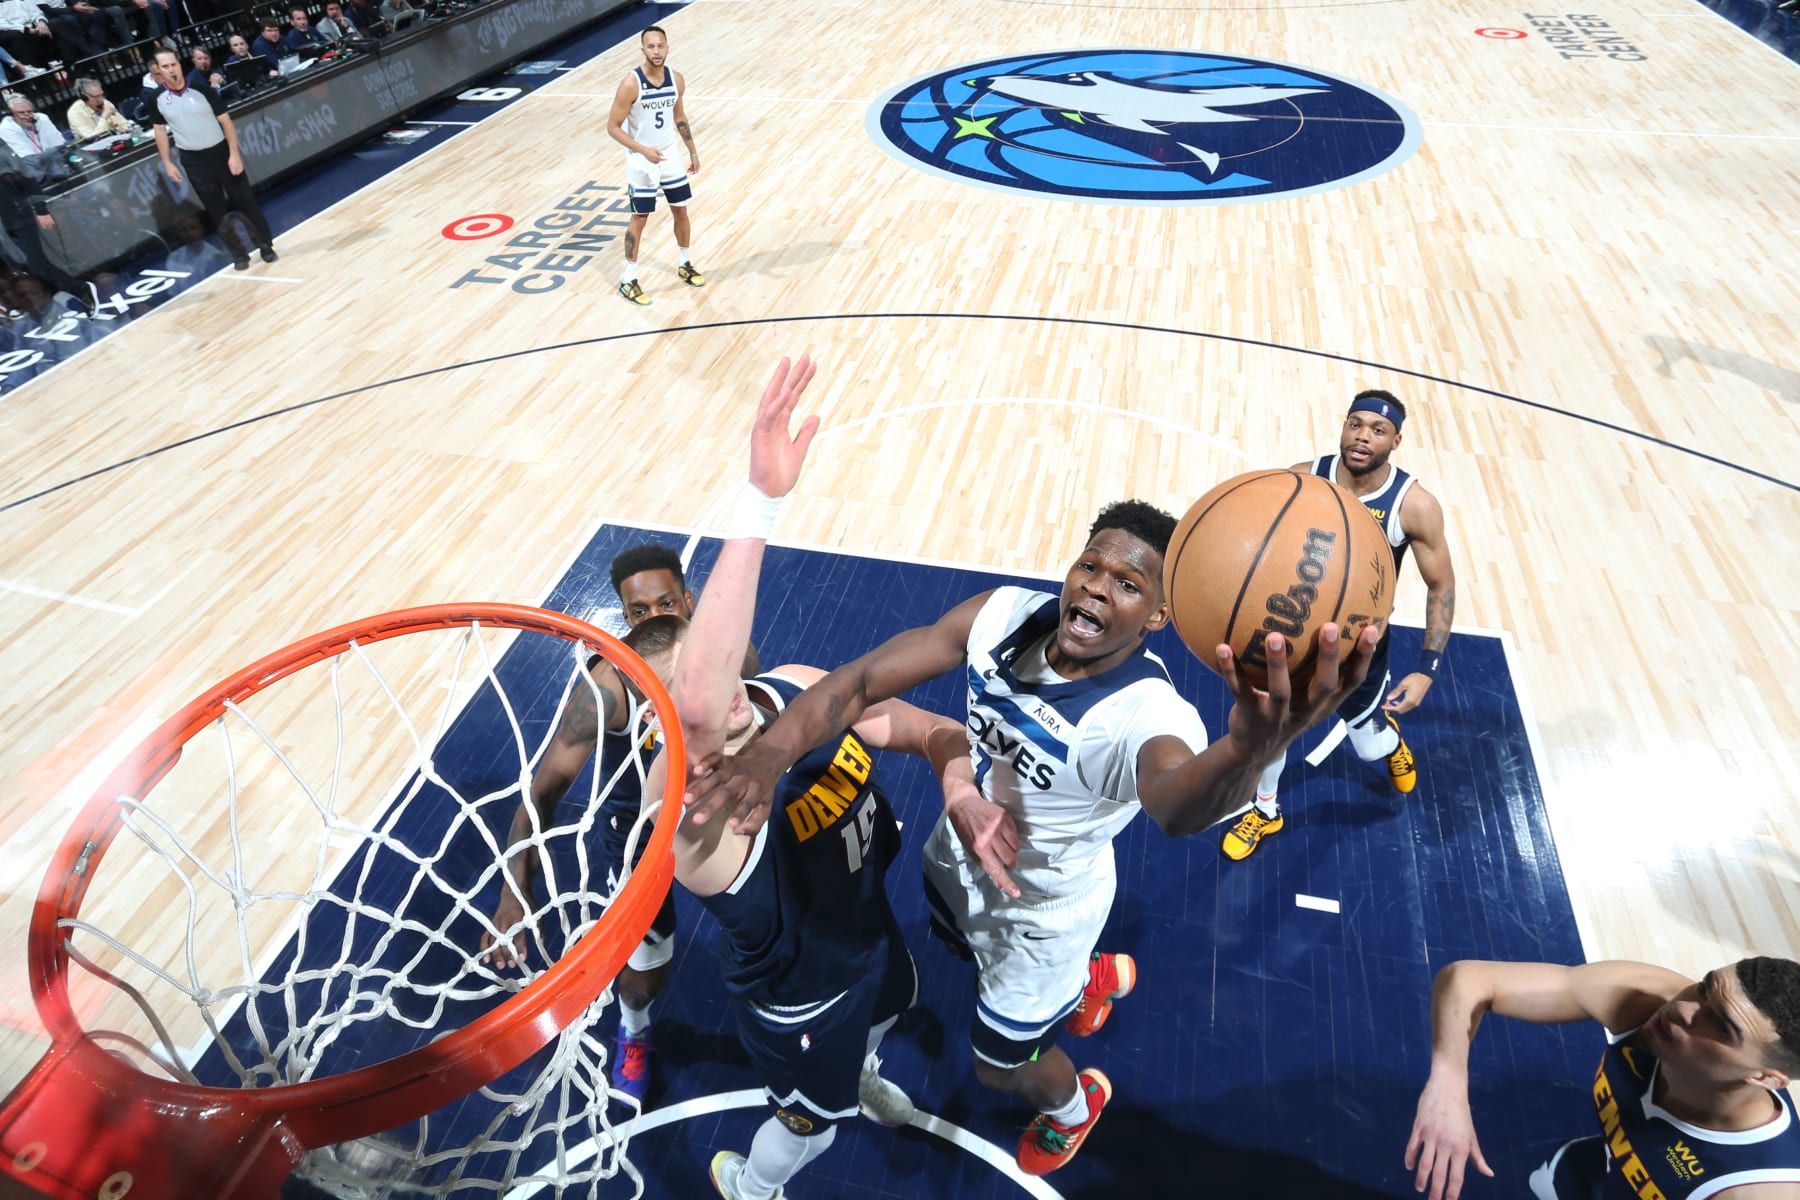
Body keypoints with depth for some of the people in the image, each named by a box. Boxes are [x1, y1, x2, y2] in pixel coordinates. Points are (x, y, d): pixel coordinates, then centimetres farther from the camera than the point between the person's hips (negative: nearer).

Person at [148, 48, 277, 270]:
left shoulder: (201, 89, -9)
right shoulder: (157, 98, -3)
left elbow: (226, 121, -6)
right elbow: (160, 130, 8)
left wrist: (234, 154, -13)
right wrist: (167, 163, 4)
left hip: (221, 152, -2)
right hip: (193, 160, 2)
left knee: (245, 200, 2)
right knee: (216, 210, 6)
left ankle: (267, 246, 15)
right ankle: (238, 254, 13)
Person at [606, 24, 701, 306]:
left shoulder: (676, 79, -4)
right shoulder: (630, 84, -21)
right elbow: (613, 127, -18)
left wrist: (693, 151, 13)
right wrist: (643, 150, -29)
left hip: (670, 155, 5)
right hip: (641, 160, -5)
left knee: (681, 211, 13)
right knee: (639, 217, -1)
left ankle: (685, 265, 35)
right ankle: (628, 281, 9)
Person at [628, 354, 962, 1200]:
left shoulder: (798, 687, -23)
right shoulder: (687, 810, -43)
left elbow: (928, 730, -11)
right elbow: (697, 698, -67)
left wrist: (960, 790, -34)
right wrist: (762, 501, -75)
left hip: (866, 927, 6)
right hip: (798, 994, -5)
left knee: (882, 1018, 36)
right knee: (814, 1122, 24)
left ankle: (861, 1079, 73)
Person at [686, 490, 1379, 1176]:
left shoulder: (1147, 715, -38)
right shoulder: (1004, 615, -24)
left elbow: (1178, 806, -62)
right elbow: (865, 680, -25)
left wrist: (1249, 751, -85)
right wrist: (772, 751, -43)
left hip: (1040, 908, -5)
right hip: (955, 859, 6)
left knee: (1001, 1065, 19)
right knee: (971, 954, 37)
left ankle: (1075, 1104, 57)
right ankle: (1096, 978, 67)